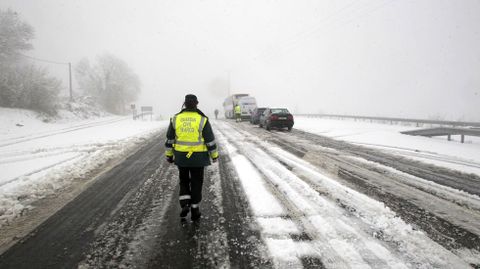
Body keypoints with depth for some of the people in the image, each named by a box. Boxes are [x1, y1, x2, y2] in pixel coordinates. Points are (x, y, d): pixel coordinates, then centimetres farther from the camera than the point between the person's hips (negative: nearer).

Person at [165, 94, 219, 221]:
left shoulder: (175, 119, -2)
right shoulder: (202, 120, -11)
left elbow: (169, 140, 3)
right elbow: (210, 140, -8)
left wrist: (169, 155, 13)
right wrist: (214, 155, 4)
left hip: (181, 156, 2)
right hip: (197, 157, -2)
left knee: (183, 180, 20)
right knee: (196, 183, 10)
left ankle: (185, 204, 5)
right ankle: (194, 210, 15)